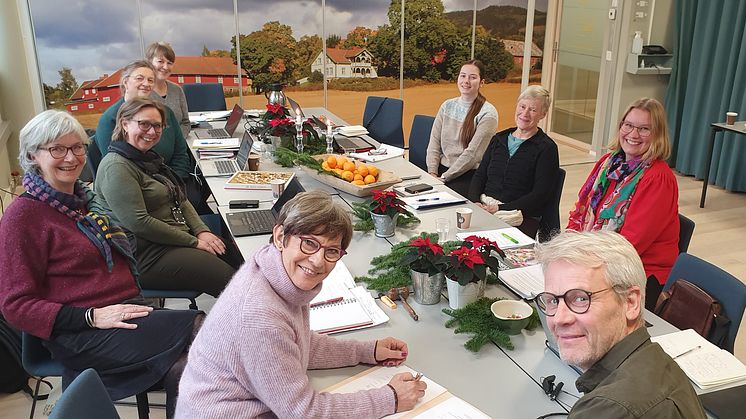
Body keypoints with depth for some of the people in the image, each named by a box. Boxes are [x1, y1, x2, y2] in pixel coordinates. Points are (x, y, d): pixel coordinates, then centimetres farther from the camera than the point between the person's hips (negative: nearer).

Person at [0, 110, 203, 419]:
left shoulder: (79, 200, 19)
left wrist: (136, 303, 9)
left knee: (181, 370, -24)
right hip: (82, 336, -6)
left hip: (127, 314, 7)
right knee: (199, 327, -24)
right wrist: (92, 317, -18)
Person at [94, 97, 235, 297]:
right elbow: (138, 223, -21)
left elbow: (180, 199, 16)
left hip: (177, 239, 9)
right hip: (148, 256, -9)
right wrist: (194, 242, -16)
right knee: (229, 278, -22)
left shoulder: (149, 158, 16)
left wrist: (201, 231, -2)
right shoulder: (116, 167, -14)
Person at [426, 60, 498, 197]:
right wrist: (432, 172, -6)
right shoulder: (447, 106, 12)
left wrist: (444, 177, -13)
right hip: (442, 167, 5)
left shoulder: (488, 113, -6)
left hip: (470, 174, -5)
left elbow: (473, 153, -12)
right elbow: (434, 141, 7)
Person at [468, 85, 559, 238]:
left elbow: (540, 195, -7)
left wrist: (500, 208, -15)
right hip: (484, 207, 4)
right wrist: (474, 201, -6)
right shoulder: (499, 139, 19)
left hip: (521, 216, -4)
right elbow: (479, 176, 16)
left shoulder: (547, 148, 1)